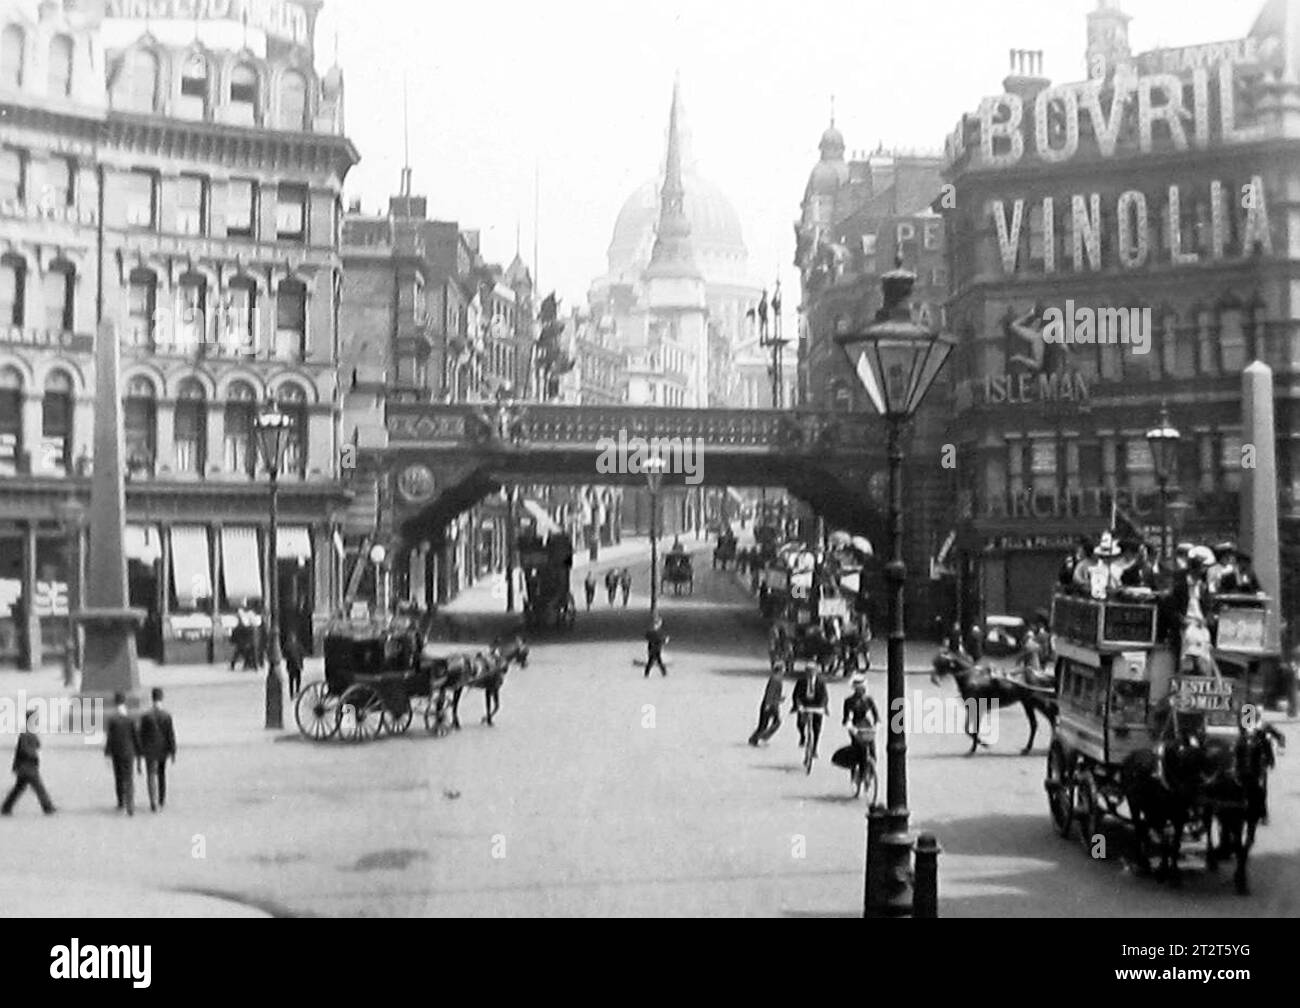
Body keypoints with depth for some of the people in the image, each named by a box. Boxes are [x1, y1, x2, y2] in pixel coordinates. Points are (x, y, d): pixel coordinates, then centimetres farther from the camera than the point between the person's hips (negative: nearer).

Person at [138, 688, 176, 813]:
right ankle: (162, 800, 33)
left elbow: (142, 734, -8)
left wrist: (141, 750, 6)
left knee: (151, 776, 6)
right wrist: (173, 752, -4)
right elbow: (171, 735, -12)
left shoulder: (145, 716, -14)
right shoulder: (167, 716, -14)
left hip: (150, 750, -1)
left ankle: (154, 804, -4)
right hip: (163, 750, 2)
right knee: (161, 773, 23)